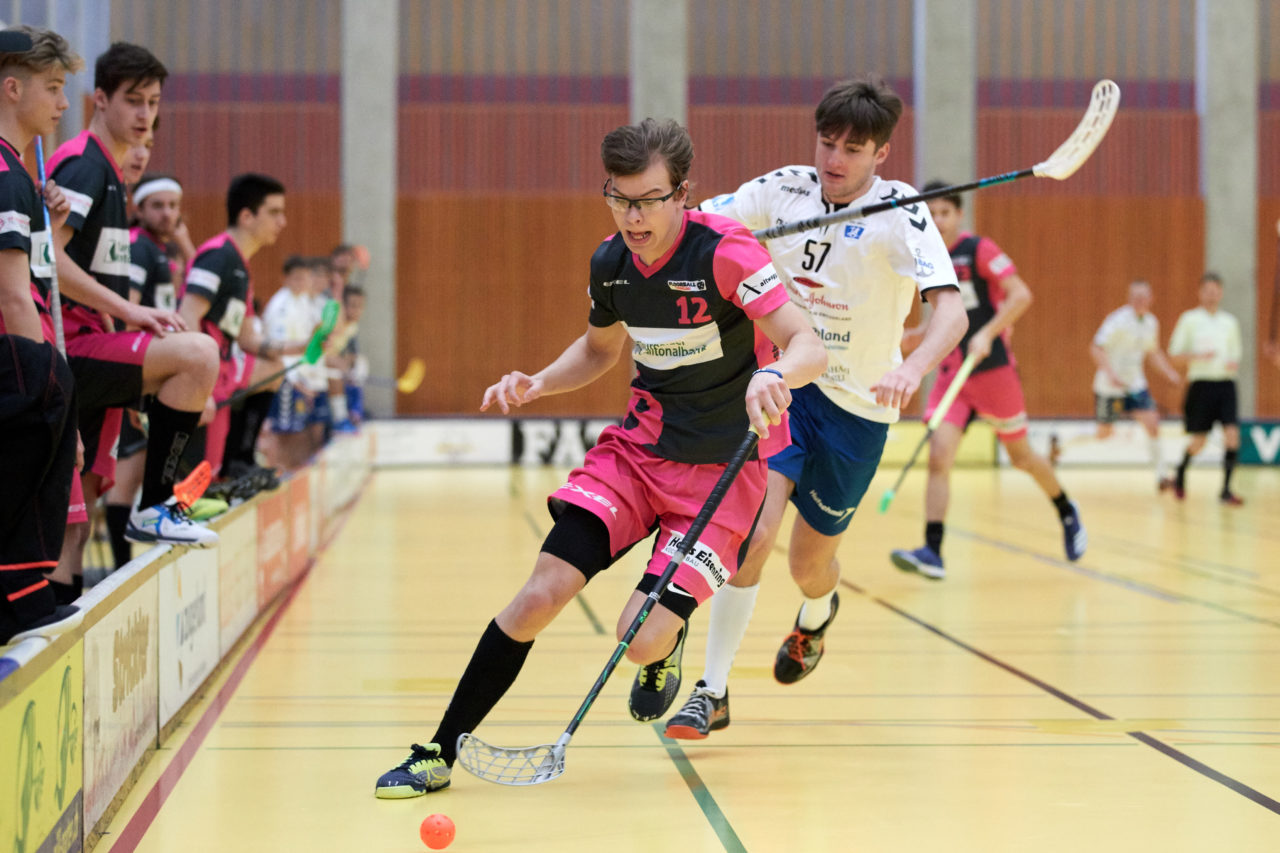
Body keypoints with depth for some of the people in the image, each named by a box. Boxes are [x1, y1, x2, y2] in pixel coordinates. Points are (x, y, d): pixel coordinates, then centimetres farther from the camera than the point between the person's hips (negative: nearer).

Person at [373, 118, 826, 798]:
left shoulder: (724, 251, -21)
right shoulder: (610, 262, -1)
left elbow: (810, 347, -27)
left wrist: (774, 374, -50)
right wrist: (537, 383, 2)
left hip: (724, 465, -5)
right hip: (639, 443, 5)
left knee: (641, 638, -18)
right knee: (543, 591, -12)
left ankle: (669, 639, 23)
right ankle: (439, 754, -2)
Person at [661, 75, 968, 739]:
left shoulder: (900, 214, -18)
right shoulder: (784, 188, -6)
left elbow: (951, 308, -31)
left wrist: (913, 367, -51)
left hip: (857, 405, -2)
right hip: (782, 380, 2)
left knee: (809, 563, 10)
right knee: (754, 530, -18)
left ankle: (817, 614, 49)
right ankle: (712, 691, -9)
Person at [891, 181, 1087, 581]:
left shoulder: (980, 250, -8)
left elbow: (1021, 295, -18)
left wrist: (987, 334, -28)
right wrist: (904, 338, 11)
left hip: (994, 370, -4)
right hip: (951, 375, 4)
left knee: (1021, 456, 10)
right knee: (938, 457, -13)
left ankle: (1068, 513, 37)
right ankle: (932, 553, -18)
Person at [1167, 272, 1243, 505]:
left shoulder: (1230, 322, 12)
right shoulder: (1189, 319, 1)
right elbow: (1176, 356, 0)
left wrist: (1234, 364, -3)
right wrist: (1199, 356, -17)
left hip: (1225, 383, 3)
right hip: (1201, 384, -3)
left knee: (1232, 435, -13)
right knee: (1198, 442, 1)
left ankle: (1226, 490, -6)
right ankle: (1180, 474, 31)